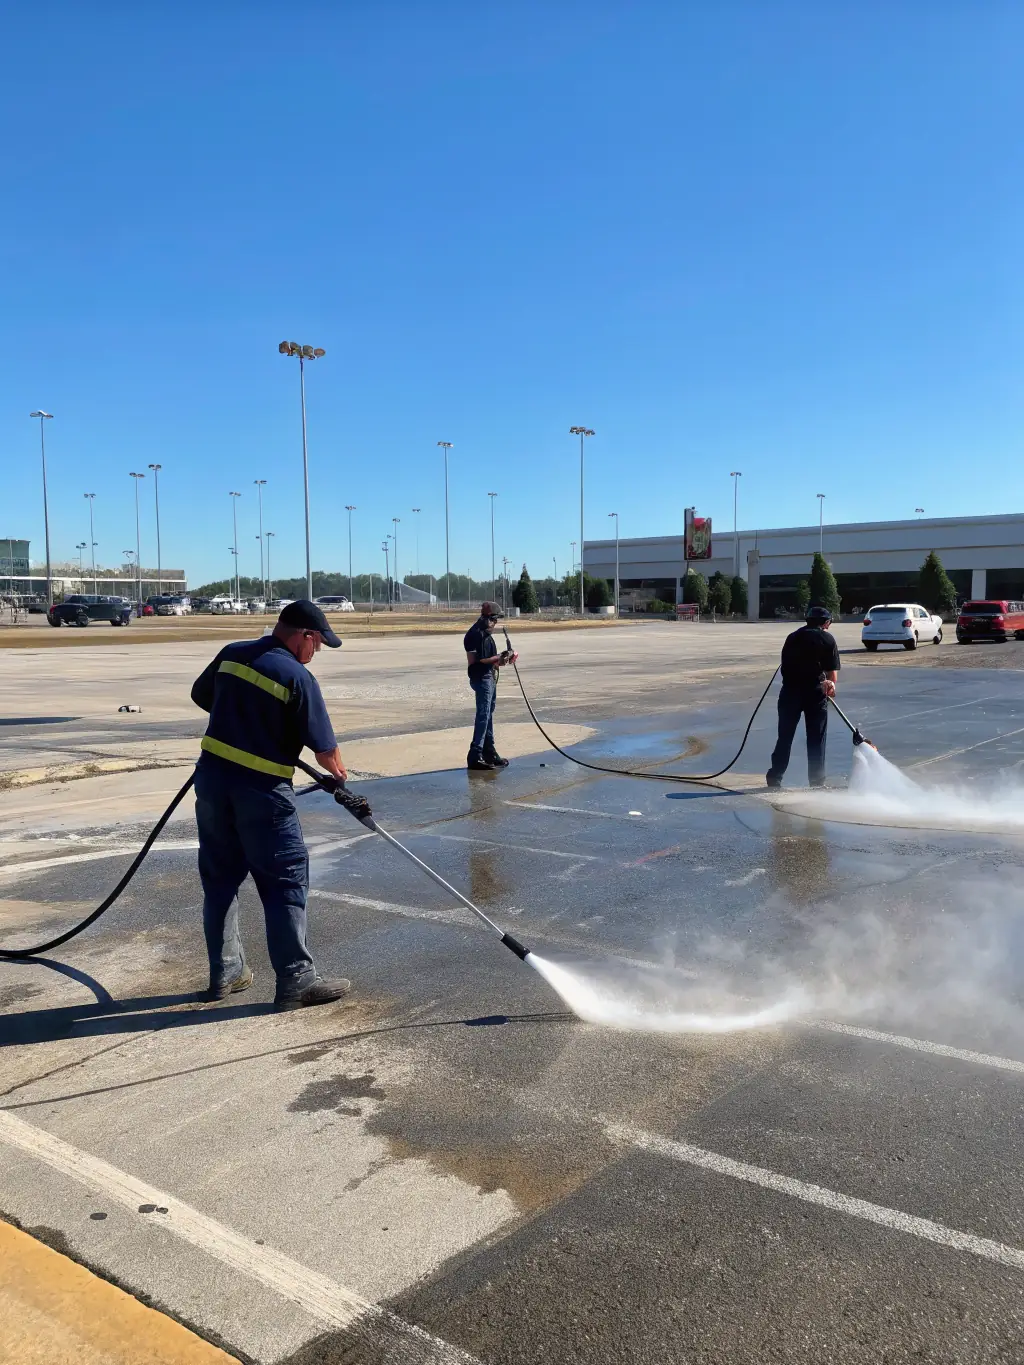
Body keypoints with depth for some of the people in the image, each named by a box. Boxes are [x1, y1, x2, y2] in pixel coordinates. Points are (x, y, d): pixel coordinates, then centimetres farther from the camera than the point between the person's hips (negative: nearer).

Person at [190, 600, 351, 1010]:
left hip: (212, 779, 7)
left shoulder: (232, 654, 6)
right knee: (286, 883, 2)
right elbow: (325, 750, -9)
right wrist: (338, 771, 12)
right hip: (261, 791, -7)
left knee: (220, 879, 17)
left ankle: (225, 973, 27)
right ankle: (296, 981, 6)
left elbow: (200, 695, 23)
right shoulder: (298, 678, -12)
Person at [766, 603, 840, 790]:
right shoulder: (827, 639, 4)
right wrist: (830, 685, 13)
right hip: (814, 691, -3)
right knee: (816, 739, 7)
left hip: (790, 690, 3)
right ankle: (817, 781, 10)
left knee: (785, 736, 10)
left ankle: (774, 777, 11)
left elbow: (786, 664, 15)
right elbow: (832, 672, -3)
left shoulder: (792, 637, 15)